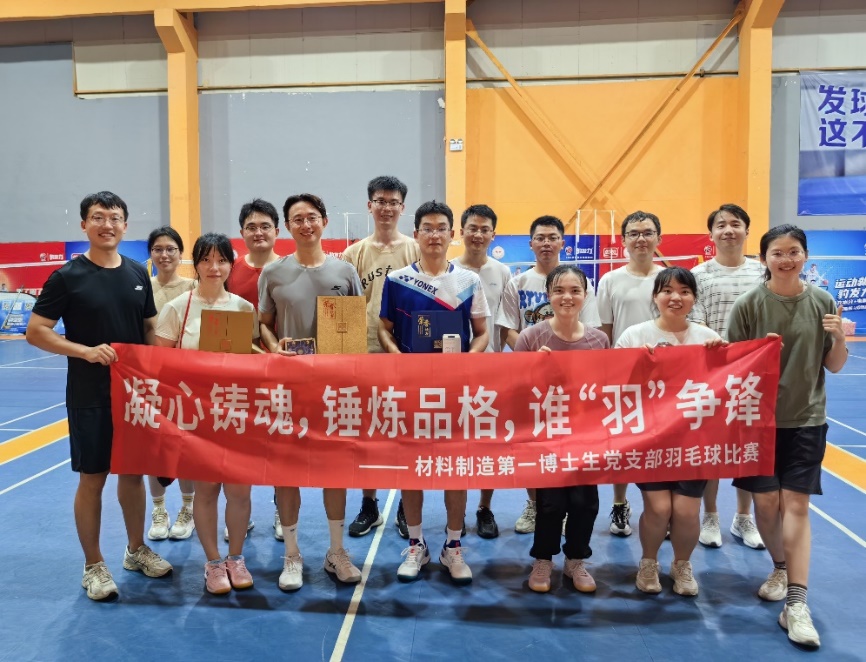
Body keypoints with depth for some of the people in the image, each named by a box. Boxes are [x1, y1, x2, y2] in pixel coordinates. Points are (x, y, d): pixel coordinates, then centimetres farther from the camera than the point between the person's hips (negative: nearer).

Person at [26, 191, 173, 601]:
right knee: (92, 478, 4)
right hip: (89, 397, -4)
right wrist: (86, 351, -21)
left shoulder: (137, 274, 6)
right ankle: (93, 565, 20)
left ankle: (136, 549, 31)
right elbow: (35, 332, -8)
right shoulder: (68, 276, -7)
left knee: (134, 471, 14)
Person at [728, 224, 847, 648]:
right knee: (765, 502, 6)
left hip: (806, 419, 1)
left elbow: (834, 366, 3)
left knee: (796, 506, -3)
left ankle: (795, 604, 2)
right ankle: (780, 568, 34)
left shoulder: (822, 302, -1)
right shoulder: (748, 305, -7)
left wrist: (839, 338, -15)